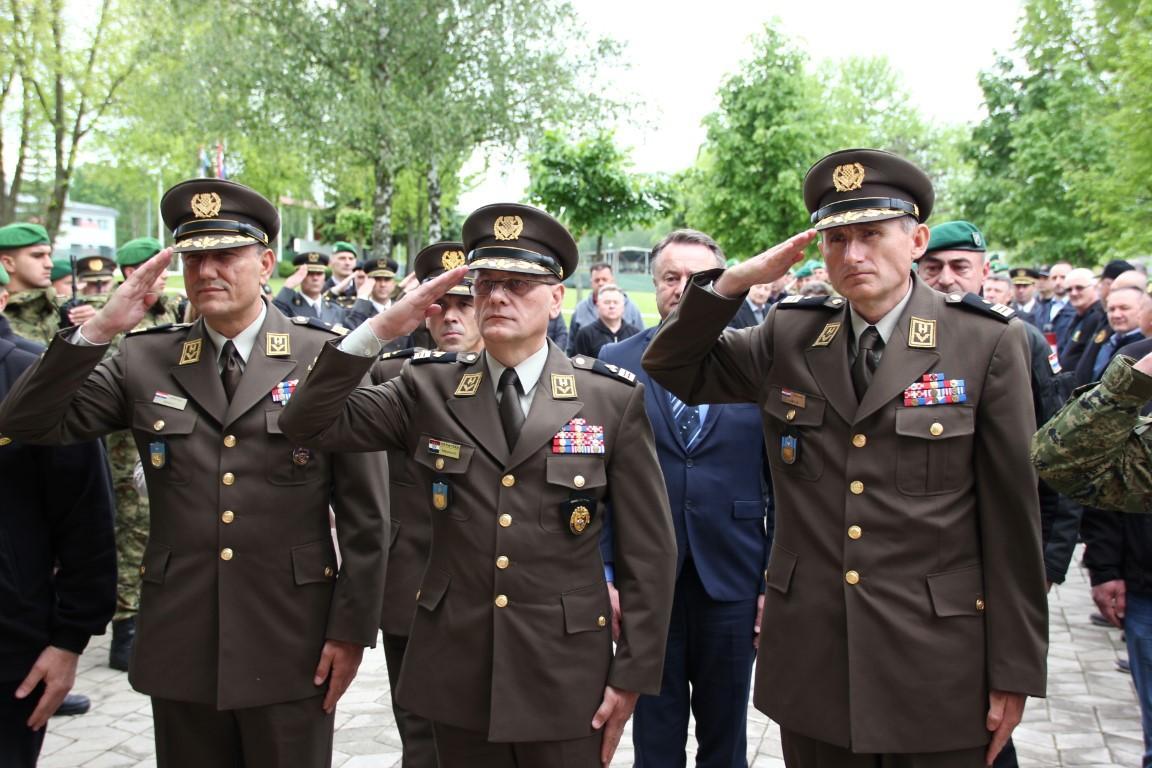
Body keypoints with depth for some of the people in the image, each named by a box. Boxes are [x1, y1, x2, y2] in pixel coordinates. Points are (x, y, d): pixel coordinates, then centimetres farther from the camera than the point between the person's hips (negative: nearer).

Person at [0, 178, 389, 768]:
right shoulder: (144, 360, 5)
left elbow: (365, 513, -3)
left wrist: (352, 629, -5)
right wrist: (99, 329, -12)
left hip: (290, 647, -2)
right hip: (179, 646, 3)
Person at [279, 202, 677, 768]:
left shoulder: (613, 399, -4)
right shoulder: (429, 390, 3)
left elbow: (648, 550, -2)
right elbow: (310, 424, -3)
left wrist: (632, 675, -3)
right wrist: (382, 328, -12)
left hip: (565, 676, -2)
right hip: (456, 670, 2)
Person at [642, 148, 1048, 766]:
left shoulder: (988, 343, -5)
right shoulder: (789, 337, 5)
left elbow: (1011, 518, -4)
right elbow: (673, 369, 11)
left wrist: (1014, 673, -4)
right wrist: (733, 281, -6)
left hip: (935, 662, -3)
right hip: (808, 662, 3)